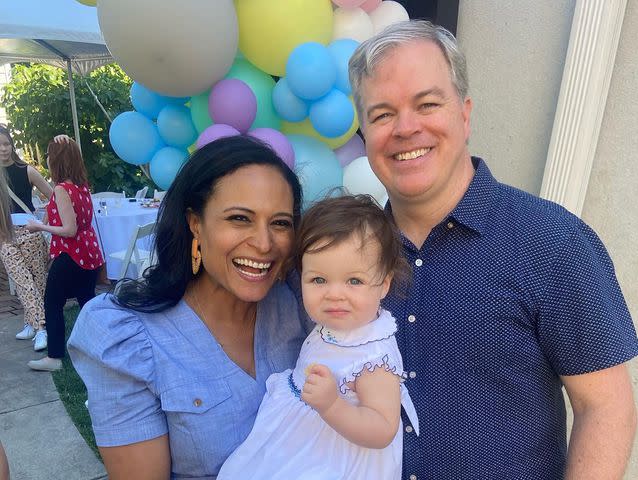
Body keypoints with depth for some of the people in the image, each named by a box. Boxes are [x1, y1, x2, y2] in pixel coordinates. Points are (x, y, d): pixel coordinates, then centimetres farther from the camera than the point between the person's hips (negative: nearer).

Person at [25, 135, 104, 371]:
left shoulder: (62, 189, -18)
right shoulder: (82, 185, 5)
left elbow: (69, 230, -21)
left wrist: (39, 227, -9)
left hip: (70, 256, -8)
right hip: (89, 253, 8)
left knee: (53, 304, 7)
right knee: (87, 301, 16)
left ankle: (54, 357, 16)